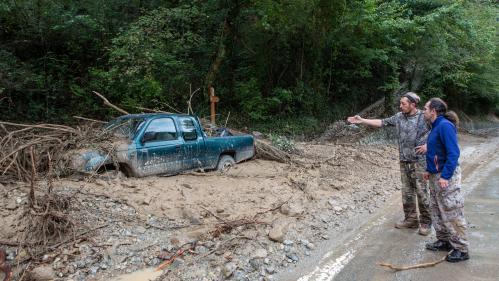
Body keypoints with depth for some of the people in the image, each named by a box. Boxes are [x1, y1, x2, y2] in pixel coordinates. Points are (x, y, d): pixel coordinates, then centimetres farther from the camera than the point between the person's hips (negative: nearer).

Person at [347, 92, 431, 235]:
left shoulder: (424, 117, -9)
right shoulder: (399, 117, 6)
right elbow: (382, 122, 9)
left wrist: (428, 145, -12)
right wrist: (361, 120, 5)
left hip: (419, 161, -5)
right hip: (404, 161, 5)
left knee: (421, 192, -1)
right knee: (407, 192, 11)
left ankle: (426, 222, 13)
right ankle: (411, 219, 24)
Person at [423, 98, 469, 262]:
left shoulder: (445, 126, -18)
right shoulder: (436, 127, 12)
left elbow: (453, 153, -23)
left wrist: (445, 176, -25)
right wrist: (429, 170, 17)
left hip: (447, 177, -10)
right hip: (436, 175, 10)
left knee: (451, 213, -3)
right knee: (437, 210, 17)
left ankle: (461, 250, 8)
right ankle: (444, 241, 30)